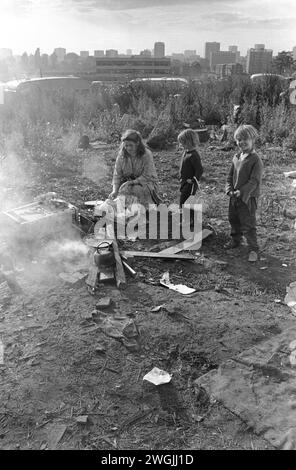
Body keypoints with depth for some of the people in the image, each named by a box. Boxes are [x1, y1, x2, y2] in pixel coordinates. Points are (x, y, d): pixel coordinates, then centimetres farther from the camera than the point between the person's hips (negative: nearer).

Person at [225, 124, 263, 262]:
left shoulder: (255, 160, -16)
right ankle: (236, 240, 43)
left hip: (248, 198, -7)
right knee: (233, 220, 21)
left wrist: (241, 192, -25)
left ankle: (253, 249, 13)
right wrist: (229, 189, -3)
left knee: (248, 225, -2)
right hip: (234, 197, 7)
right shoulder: (236, 157, 6)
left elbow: (254, 181, -19)